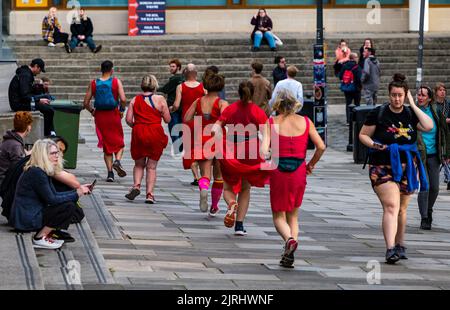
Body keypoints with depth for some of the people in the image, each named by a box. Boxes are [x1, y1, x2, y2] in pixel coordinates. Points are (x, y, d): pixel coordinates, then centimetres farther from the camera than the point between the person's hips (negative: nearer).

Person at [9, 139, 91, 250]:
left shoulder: (43, 171, 12)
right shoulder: (36, 173, -18)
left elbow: (54, 195, 15)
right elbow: (51, 199, -18)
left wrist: (78, 190, 5)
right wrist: (76, 194, -12)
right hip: (26, 219, -10)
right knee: (68, 207, -15)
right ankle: (39, 239, -10)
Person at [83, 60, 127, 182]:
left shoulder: (93, 83, 2)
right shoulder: (116, 82, -5)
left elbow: (86, 103, 1)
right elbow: (123, 99, -16)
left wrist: (92, 111, 18)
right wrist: (122, 110, 1)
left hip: (100, 116, 2)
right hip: (113, 115, -2)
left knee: (107, 145, 11)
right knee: (119, 143, 14)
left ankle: (110, 173, 5)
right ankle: (117, 161, -15)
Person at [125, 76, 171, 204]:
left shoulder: (135, 100, 4)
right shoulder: (160, 100, -2)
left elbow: (128, 120, -1)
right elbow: (167, 119, 0)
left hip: (138, 134, 1)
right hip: (155, 134, -1)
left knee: (139, 164, 17)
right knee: (151, 167, 7)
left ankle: (136, 186, -5)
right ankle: (150, 194, 1)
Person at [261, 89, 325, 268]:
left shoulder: (271, 123, -3)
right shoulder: (305, 122, 2)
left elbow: (264, 151, -13)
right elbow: (321, 147, -4)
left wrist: (268, 157, 9)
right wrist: (311, 164, 11)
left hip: (278, 172, -2)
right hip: (299, 171, 2)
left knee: (279, 216, 10)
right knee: (293, 215, 17)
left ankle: (289, 239, -21)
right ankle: (289, 255, 4)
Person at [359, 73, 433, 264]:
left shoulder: (411, 114, 4)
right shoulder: (378, 113, -2)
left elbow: (428, 126, -13)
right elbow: (363, 135, 5)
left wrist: (413, 105, -8)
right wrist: (374, 145, -15)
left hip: (407, 167, 4)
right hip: (383, 167, -3)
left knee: (402, 209, 14)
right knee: (391, 206, -18)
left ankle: (400, 245, 31)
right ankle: (390, 249, -26)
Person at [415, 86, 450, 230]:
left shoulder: (436, 112, 0)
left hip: (433, 155, 3)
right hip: (419, 155, -3)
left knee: (434, 188, 6)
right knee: (424, 186, -12)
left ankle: (428, 210, 33)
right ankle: (424, 218, -3)